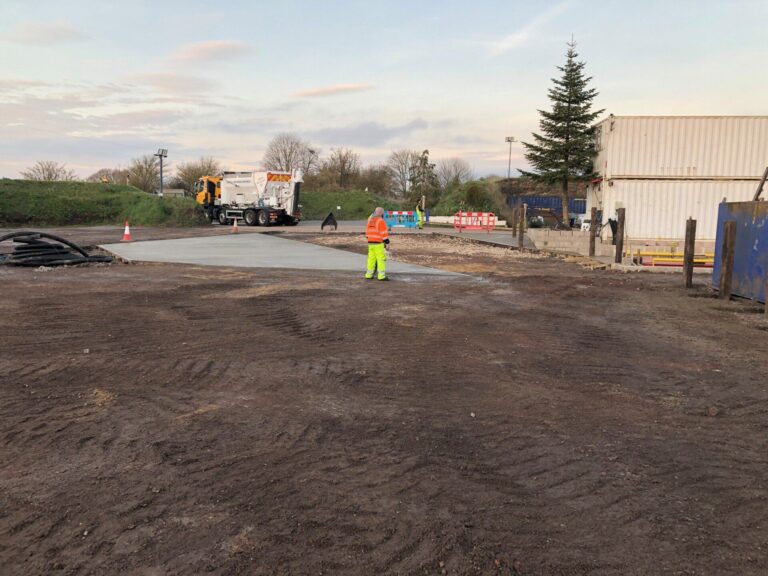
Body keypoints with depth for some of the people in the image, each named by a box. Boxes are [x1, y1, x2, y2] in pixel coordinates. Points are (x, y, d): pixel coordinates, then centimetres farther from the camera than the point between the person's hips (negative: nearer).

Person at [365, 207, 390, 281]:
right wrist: (387, 243, -13)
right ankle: (381, 276, -8)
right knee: (381, 259, -5)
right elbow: (384, 233, -14)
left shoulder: (370, 220, 13)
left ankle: (369, 275, 15)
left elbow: (367, 232, 18)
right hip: (378, 243, -8)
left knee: (371, 259, 12)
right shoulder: (380, 221, -11)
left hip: (370, 243, 8)